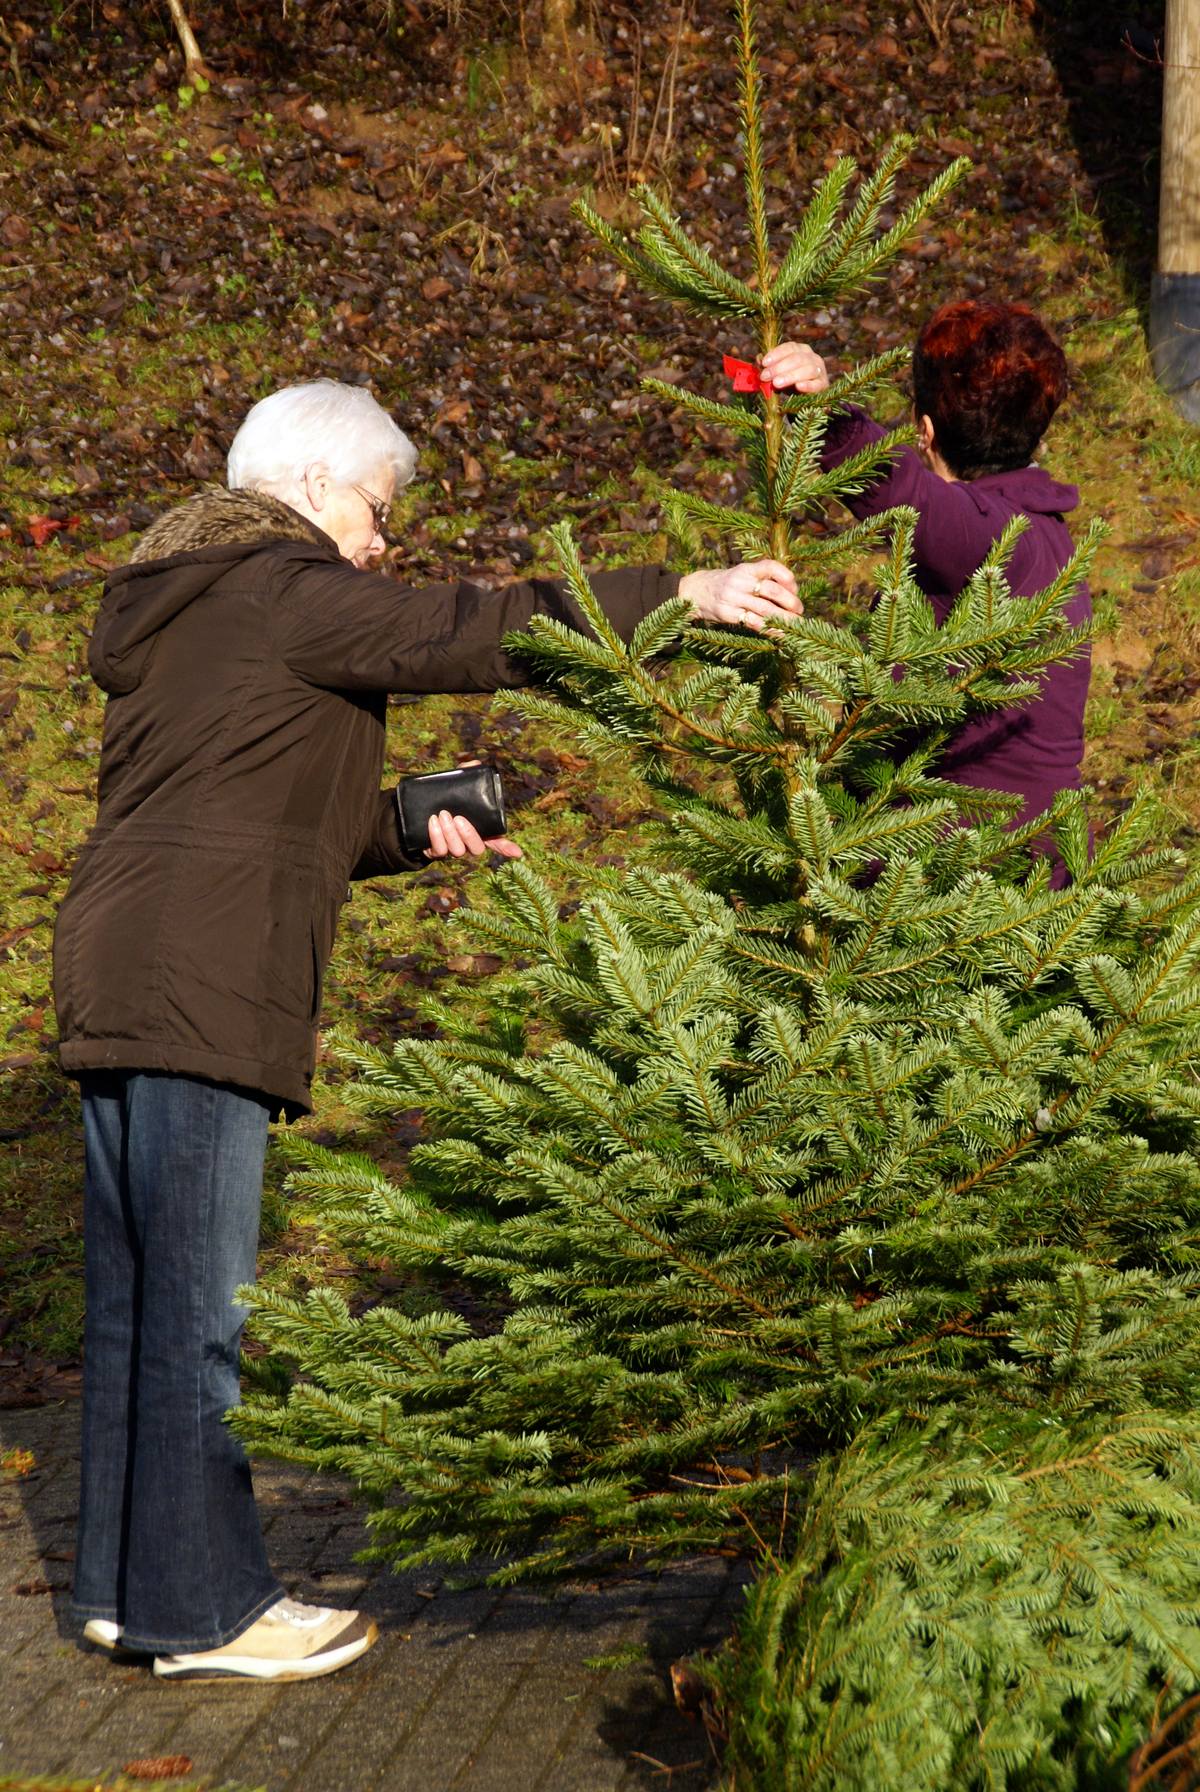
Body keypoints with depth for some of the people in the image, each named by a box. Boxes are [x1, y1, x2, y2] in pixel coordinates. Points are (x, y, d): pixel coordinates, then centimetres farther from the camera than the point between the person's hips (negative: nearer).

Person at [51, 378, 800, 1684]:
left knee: (137, 1295, 13)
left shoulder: (179, 610, 24)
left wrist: (409, 831, 15)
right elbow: (469, 635, -13)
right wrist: (681, 594, -11)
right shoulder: (278, 590, -6)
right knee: (198, 1302, -4)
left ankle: (126, 1583, 21)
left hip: (118, 977, 10)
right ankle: (201, 1611, 3)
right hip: (195, 987, -10)